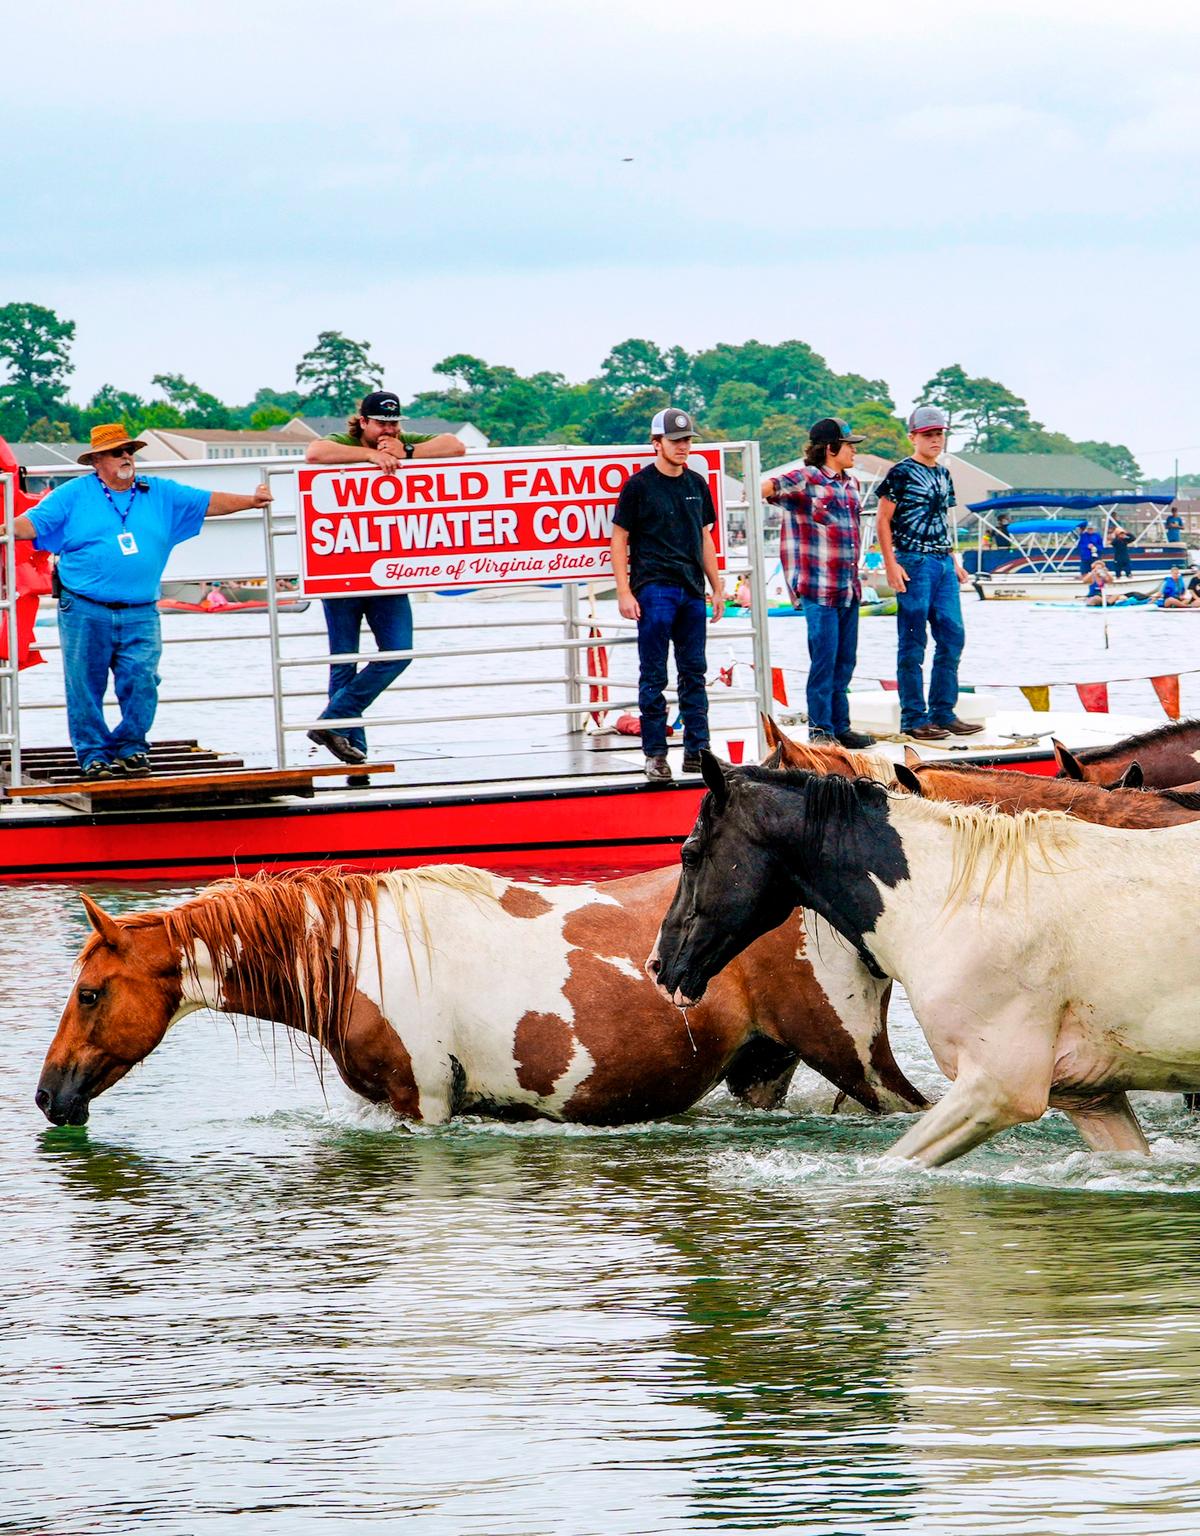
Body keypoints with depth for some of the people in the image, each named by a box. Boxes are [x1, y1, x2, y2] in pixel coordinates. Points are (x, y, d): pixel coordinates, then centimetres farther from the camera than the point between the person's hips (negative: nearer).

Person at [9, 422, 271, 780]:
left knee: (141, 682, -8)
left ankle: (130, 747, 8)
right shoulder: (74, 495, 6)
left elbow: (207, 503, 17)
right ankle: (94, 754, 9)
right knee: (85, 686, -1)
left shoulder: (161, 495, 14)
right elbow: (32, 523, 1)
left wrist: (250, 501, 12)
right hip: (85, 613, -2)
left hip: (139, 615, 2)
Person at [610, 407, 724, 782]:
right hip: (654, 589, -5)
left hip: (692, 589, 5)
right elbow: (619, 540, -2)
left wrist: (717, 588, 16)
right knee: (654, 676, -3)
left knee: (694, 673, 7)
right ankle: (655, 754, -1)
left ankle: (697, 751, 11)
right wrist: (624, 593, -10)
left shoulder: (697, 484, 13)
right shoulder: (639, 485, -3)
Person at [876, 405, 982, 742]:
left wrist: (954, 560, 17)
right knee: (913, 642, -5)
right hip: (914, 563, -7)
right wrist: (891, 564, -15)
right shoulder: (902, 473, -5)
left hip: (943, 563, 7)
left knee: (952, 636, 6)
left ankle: (943, 712, 14)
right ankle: (914, 718, -2)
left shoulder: (943, 474, 16)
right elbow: (884, 520, -7)